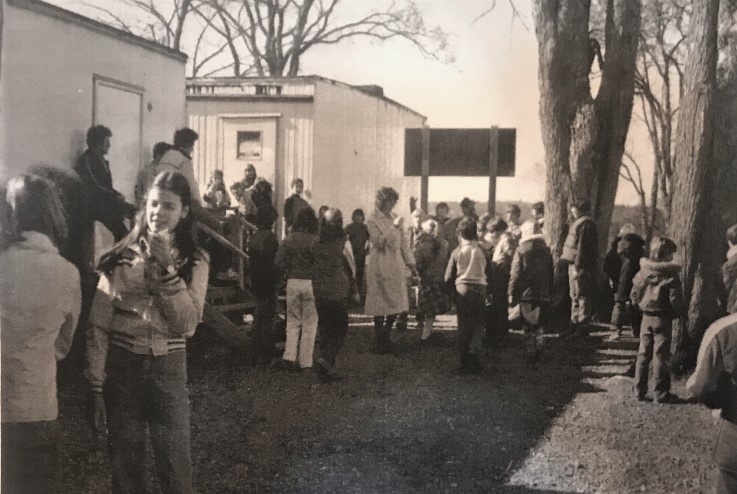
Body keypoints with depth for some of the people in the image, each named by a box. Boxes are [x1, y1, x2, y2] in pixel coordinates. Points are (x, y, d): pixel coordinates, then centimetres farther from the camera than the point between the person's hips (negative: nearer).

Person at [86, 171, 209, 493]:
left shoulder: (195, 261, 0)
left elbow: (187, 325, -11)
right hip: (120, 367, 0)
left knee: (175, 466, 3)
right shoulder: (121, 257, -1)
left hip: (168, 369, 0)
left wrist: (168, 268, -19)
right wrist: (96, 388, -7)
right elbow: (98, 324, -2)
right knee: (124, 465, 10)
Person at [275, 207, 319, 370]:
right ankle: (305, 362, 11)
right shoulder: (315, 240, -10)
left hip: (292, 282, 3)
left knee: (293, 321, 15)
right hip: (310, 283, -3)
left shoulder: (289, 239, 0)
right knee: (309, 324, 8)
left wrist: (289, 272, 11)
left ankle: (289, 356, 2)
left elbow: (279, 262, -3)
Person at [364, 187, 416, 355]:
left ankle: (385, 339, 25)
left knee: (396, 305, 8)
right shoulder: (373, 220, -5)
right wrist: (394, 227, -21)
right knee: (380, 307, -1)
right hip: (380, 268, -6)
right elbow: (379, 242, -16)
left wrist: (410, 262, 10)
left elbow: (402, 241, 15)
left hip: (396, 266, 6)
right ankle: (380, 343, 9)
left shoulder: (395, 218, 12)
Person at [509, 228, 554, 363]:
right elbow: (551, 275, 9)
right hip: (543, 295, 3)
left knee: (528, 326, 6)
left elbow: (516, 274, -8)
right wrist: (550, 292, 17)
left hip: (526, 294, -3)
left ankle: (530, 353, 6)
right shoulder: (546, 251, 5)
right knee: (539, 325, 13)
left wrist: (512, 294, -3)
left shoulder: (521, 250, -6)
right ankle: (537, 349, 5)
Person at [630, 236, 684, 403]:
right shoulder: (671, 275, -13)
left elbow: (634, 295, 4)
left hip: (646, 318, 4)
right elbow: (675, 300, -16)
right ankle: (661, 394, 6)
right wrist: (681, 309, 3)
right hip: (663, 319, -4)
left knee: (643, 354, 12)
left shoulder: (642, 272, 0)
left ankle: (640, 391, 16)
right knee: (660, 355, 1)